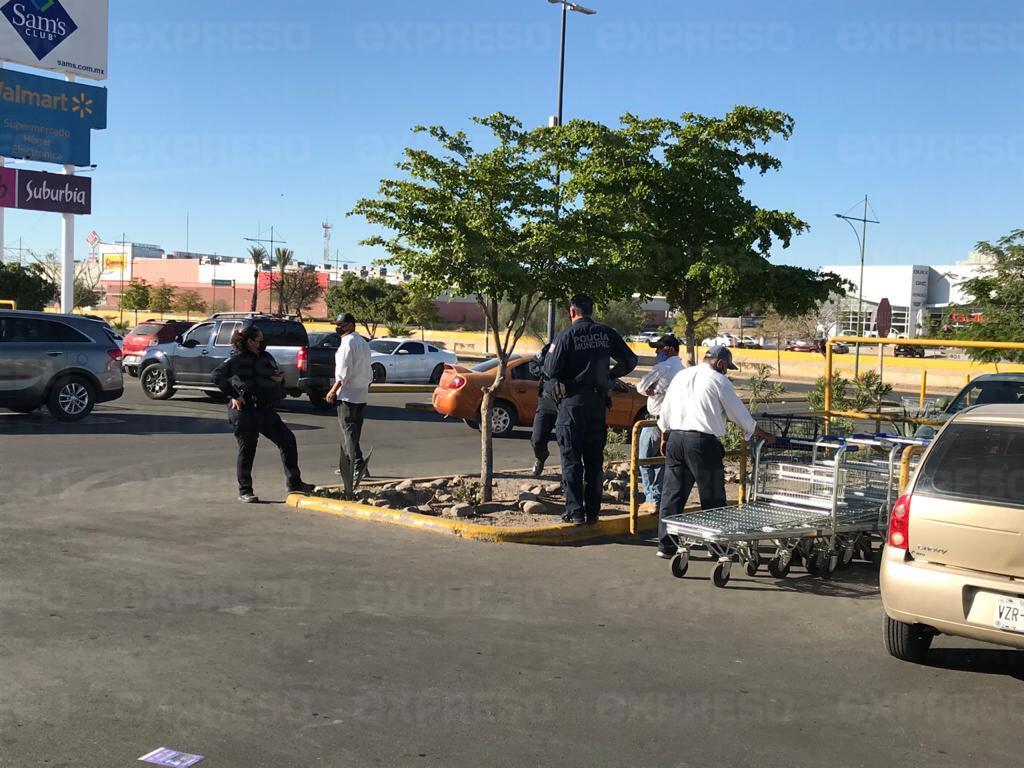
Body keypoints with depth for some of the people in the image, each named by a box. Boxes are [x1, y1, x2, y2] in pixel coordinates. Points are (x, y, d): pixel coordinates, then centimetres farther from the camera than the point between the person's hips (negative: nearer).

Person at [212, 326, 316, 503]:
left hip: (266, 410, 7)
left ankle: (294, 484, 14)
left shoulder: (266, 357, 13)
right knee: (247, 450, 0)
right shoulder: (237, 359, -10)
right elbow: (217, 375, -18)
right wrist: (233, 395, -18)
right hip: (245, 411, -7)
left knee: (288, 440, 6)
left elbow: (275, 377, 25)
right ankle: (244, 491, 14)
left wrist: (280, 379, 0)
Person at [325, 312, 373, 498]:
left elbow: (344, 371, -18)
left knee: (348, 431, -13)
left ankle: (358, 464, -28)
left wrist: (334, 390, -13)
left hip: (348, 394, -9)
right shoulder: (363, 343, 18)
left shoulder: (347, 343, -11)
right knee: (353, 431, 15)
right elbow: (369, 372, 21)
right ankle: (346, 466, 25)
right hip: (362, 395, 9)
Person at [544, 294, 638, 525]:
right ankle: (593, 512, 14)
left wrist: (550, 354, 7)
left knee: (571, 459, 1)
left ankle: (575, 512, -2)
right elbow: (629, 361, 7)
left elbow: (551, 371, -12)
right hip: (598, 401, 4)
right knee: (595, 460, 11)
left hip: (572, 402, -4)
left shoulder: (567, 336, -9)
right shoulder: (606, 334, 4)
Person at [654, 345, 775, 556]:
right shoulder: (719, 381, -3)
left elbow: (665, 411, 17)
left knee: (672, 493, 7)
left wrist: (665, 437, 27)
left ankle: (666, 544, 7)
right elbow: (740, 414, 0)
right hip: (703, 443, -6)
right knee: (712, 497, 5)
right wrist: (764, 436, 12)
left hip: (675, 438, 6)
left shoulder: (681, 376, 14)